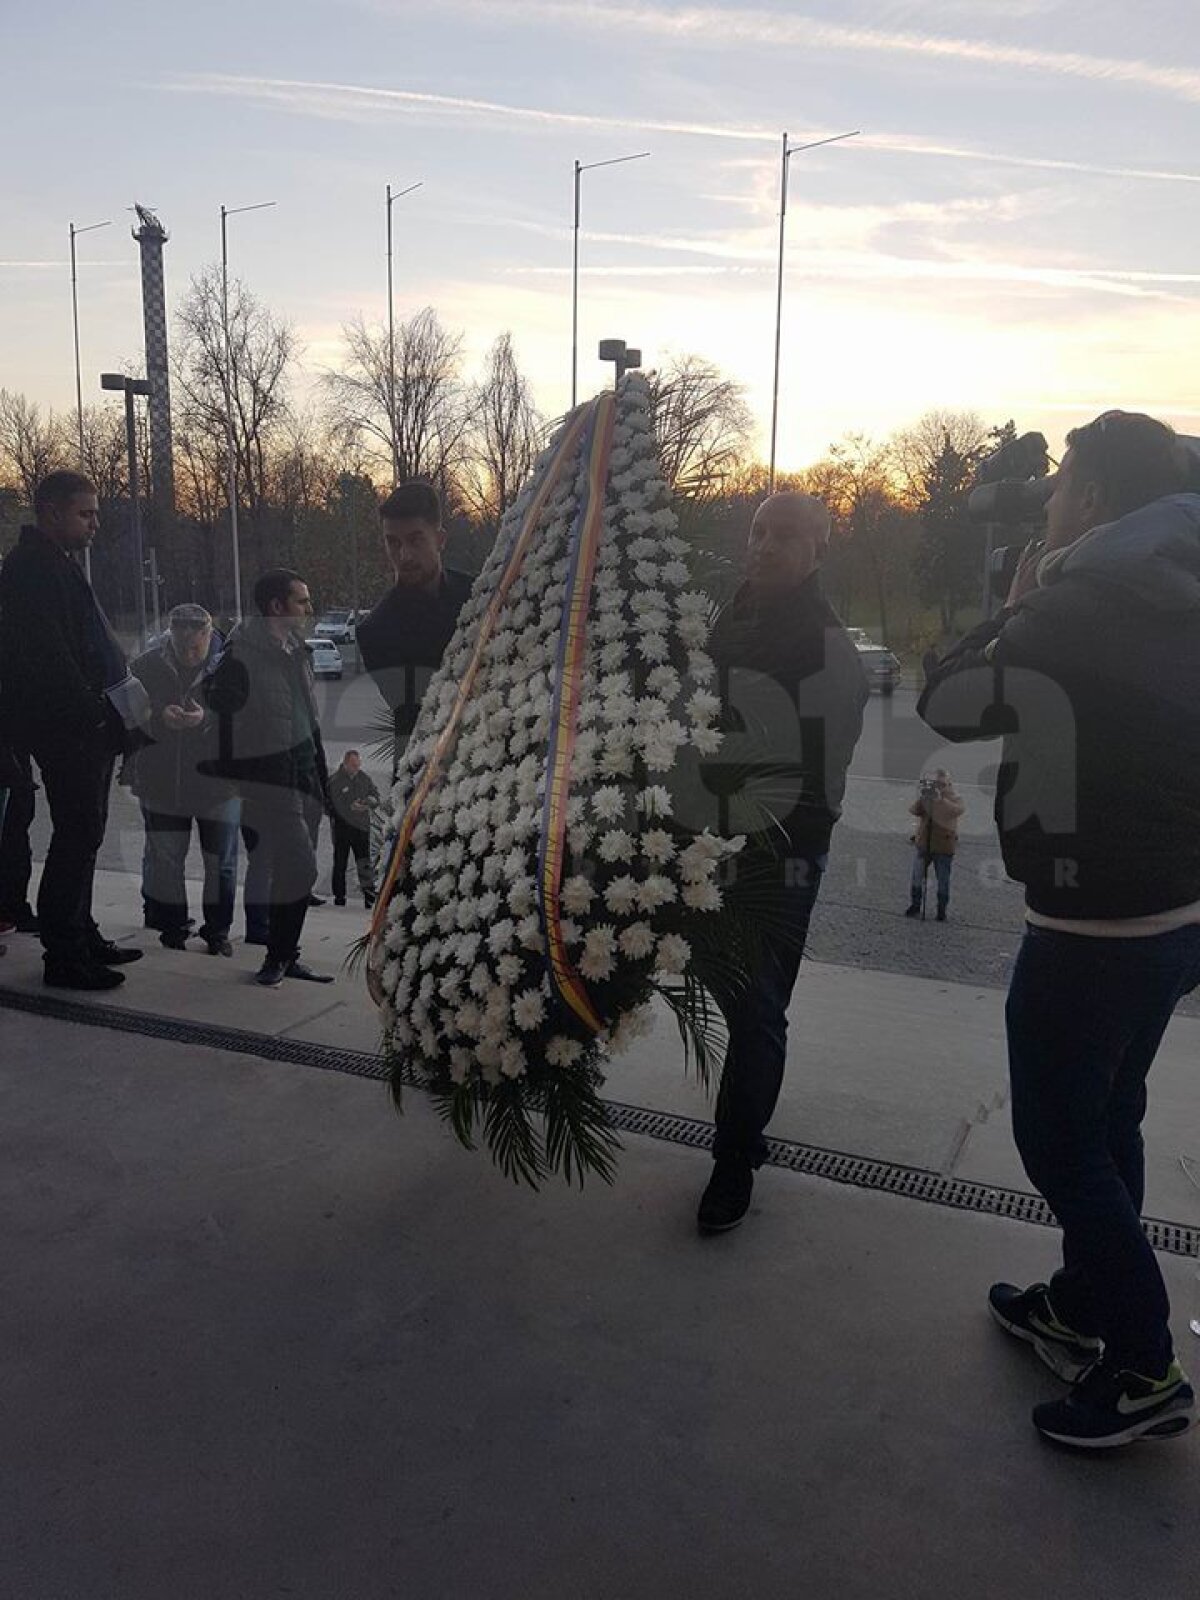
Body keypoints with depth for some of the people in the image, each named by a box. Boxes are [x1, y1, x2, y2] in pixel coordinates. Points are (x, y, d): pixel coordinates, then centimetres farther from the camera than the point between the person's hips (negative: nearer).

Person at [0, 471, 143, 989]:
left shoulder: (54, 563, 20)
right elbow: (48, 655, -21)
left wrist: (106, 712, 14)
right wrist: (92, 711, -19)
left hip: (84, 731, 10)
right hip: (69, 731, -10)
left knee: (82, 835, 16)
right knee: (77, 836, -7)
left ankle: (81, 936, 26)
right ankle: (64, 956, 0)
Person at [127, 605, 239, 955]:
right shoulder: (147, 666, 0)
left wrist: (208, 718, -29)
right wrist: (158, 717, -21)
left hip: (217, 783, -1)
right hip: (162, 781, 2)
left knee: (220, 862, 7)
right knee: (165, 859, 9)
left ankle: (218, 930, 21)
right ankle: (172, 925, 25)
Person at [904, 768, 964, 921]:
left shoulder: (955, 798, -5)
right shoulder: (926, 797, 3)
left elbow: (957, 810, -26)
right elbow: (913, 811, -9)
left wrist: (940, 799, -34)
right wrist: (920, 797, -25)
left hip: (944, 846, -3)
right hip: (923, 843, 3)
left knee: (943, 880, 4)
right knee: (917, 876, 9)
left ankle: (942, 910, 16)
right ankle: (915, 905, 23)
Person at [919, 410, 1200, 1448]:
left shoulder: (1075, 609, -19)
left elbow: (948, 704, -9)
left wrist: (1017, 607, 3)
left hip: (1092, 926, -8)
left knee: (1058, 1138, 5)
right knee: (1106, 1122, 20)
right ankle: (1083, 1305, 35)